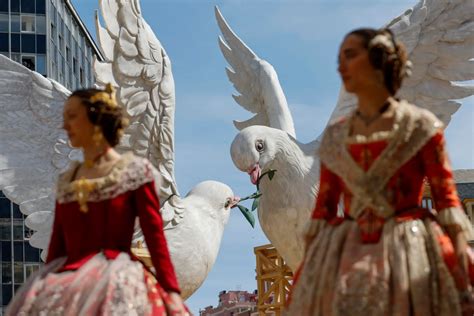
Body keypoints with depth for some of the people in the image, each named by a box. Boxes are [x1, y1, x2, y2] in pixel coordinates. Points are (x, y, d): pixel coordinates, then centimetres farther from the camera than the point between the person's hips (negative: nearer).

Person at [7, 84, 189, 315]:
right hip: (67, 285, 5)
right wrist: (44, 287, 11)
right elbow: (57, 243, 15)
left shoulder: (134, 172, 0)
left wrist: (171, 291, -13)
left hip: (117, 284, -5)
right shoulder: (67, 181, 15)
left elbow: (155, 236, -6)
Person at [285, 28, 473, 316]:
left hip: (410, 254, -3)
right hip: (345, 259, 3)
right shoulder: (335, 137, 12)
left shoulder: (420, 125, 2)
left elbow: (446, 198, -3)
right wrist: (307, 275, 5)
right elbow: (324, 207, 11)